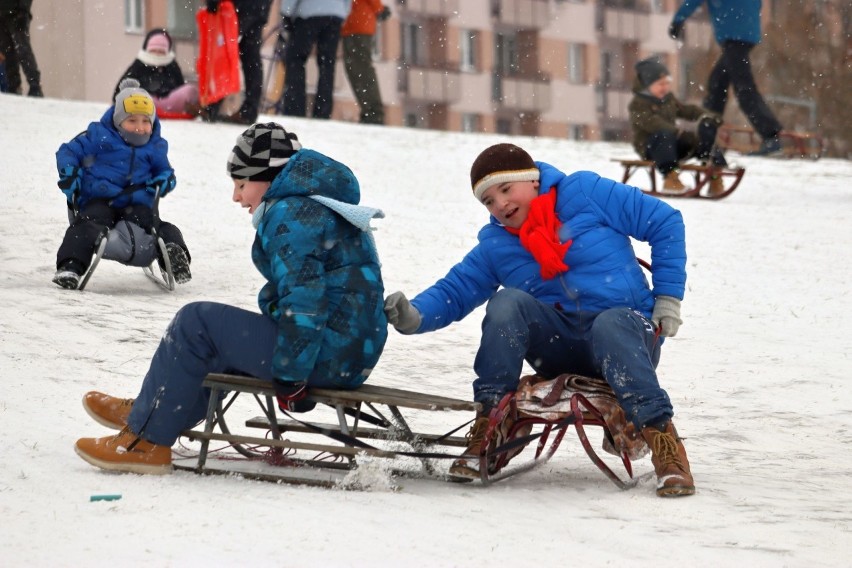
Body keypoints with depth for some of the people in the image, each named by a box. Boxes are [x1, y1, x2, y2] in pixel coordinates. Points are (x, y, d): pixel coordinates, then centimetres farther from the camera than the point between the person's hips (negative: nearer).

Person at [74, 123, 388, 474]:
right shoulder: (316, 206, 20)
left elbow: (304, 300, -22)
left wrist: (289, 376, -18)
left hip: (326, 351, -11)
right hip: (355, 351, 11)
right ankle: (150, 412, 34)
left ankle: (145, 439, 1)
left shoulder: (290, 214, -13)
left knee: (197, 324, -5)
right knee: (230, 338, 28)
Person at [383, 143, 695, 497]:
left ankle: (661, 438, -43)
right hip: (557, 343, 3)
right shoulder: (494, 246, 11)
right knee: (507, 301, -24)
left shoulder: (587, 193, -1)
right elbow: (454, 291, 5)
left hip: (624, 324, -3)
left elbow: (665, 223, 1)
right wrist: (415, 316, -18)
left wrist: (667, 297, -3)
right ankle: (488, 426, -24)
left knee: (611, 324, -39)